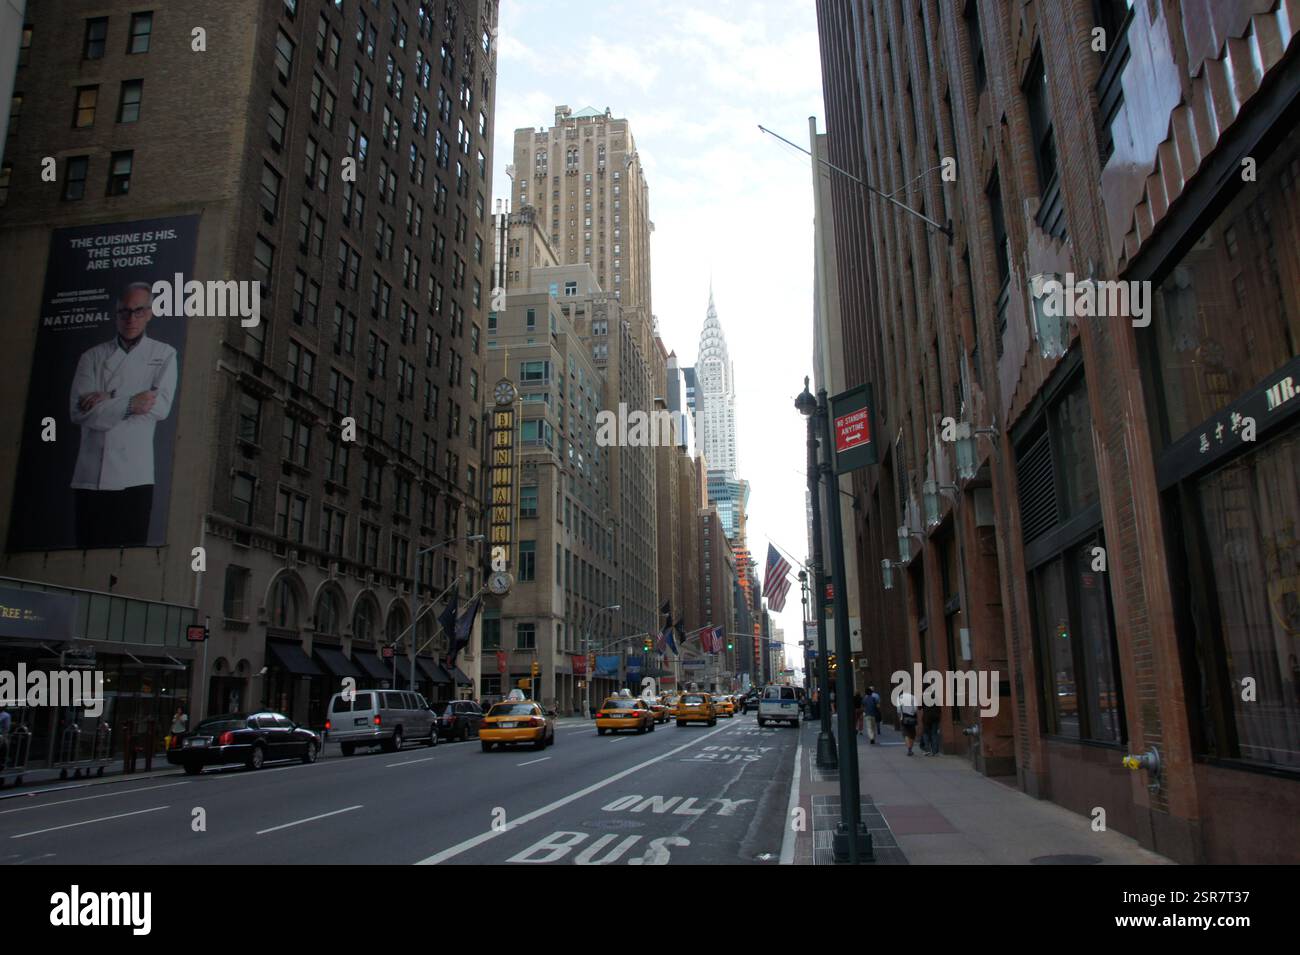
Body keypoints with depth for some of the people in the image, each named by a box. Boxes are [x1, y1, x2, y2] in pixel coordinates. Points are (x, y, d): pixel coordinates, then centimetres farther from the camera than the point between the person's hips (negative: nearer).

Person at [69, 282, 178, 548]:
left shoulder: (164, 355, 10)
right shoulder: (93, 356, 11)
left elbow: (161, 406, -5)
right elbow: (80, 413, -2)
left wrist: (108, 400, -8)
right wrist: (129, 404, -12)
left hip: (134, 477, -1)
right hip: (90, 477, 1)